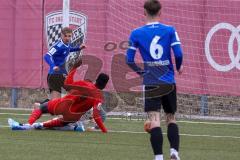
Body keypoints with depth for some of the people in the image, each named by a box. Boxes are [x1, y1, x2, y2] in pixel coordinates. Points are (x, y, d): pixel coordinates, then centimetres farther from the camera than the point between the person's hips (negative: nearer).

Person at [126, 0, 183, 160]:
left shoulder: (136, 34, 0)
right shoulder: (170, 30, -1)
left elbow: (129, 60, 0)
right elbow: (178, 54, -7)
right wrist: (178, 67, 14)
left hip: (150, 83, -1)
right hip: (168, 83, 1)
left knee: (154, 119, -6)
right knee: (171, 118, 15)